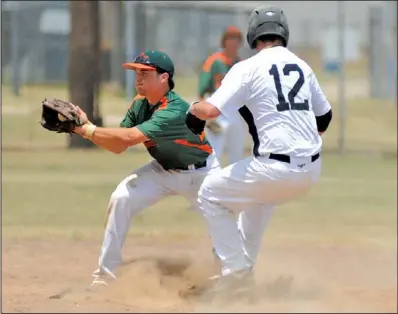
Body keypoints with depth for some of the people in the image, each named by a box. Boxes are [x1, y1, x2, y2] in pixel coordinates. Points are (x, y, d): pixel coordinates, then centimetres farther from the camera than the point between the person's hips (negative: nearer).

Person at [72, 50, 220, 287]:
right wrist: (85, 128, -23)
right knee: (121, 199, -13)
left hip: (199, 172, -6)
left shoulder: (174, 111, -36)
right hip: (164, 170, 6)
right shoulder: (139, 105, -11)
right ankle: (104, 276, -6)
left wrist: (87, 129, -41)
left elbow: (129, 137, -43)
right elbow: (118, 147, -10)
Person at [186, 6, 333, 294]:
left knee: (210, 194, 14)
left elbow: (211, 110, -13)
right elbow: (324, 117, 22)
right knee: (261, 194, 37)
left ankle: (235, 266, 6)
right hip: (311, 170, 7)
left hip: (277, 170, -7)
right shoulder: (302, 66, 13)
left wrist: (193, 109, 9)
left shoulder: (248, 68, -5)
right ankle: (245, 267, 38)